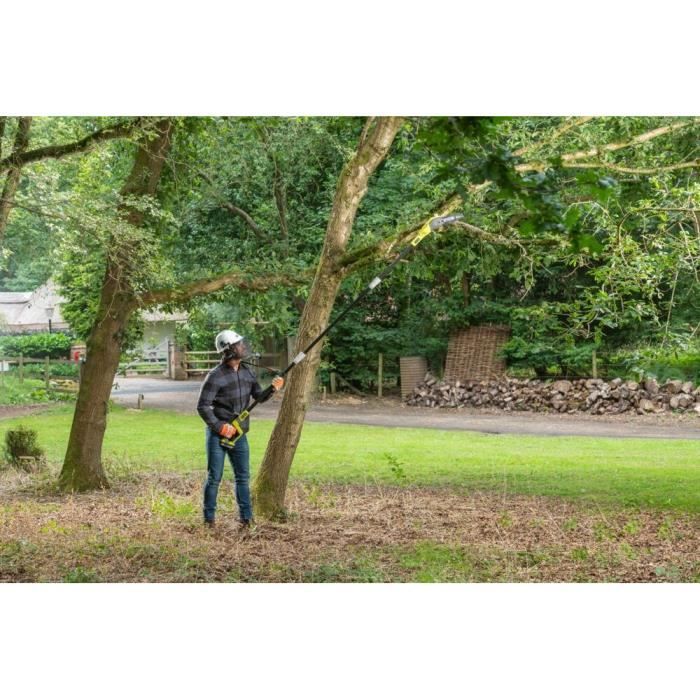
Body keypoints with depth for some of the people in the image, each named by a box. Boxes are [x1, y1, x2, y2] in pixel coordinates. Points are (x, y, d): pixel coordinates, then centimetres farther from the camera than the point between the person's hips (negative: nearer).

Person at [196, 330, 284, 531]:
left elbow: (259, 396, 13)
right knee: (214, 477, 2)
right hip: (218, 434, -6)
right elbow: (202, 407, -16)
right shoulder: (215, 376, -16)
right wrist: (220, 427, -20)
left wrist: (273, 388, -7)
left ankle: (246, 518, 13)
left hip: (239, 434, 6)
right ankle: (209, 518, 12)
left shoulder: (247, 372, 5)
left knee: (243, 477, 7)